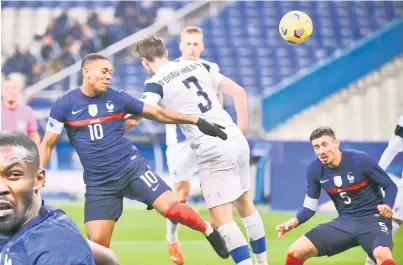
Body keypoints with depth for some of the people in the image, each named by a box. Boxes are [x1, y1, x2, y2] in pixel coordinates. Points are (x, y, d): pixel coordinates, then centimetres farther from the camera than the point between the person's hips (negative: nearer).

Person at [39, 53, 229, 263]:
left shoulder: (117, 98, -1)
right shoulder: (64, 105, -4)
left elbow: (157, 113, 10)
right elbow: (47, 145, 3)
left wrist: (197, 121, 8)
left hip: (132, 168, 0)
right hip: (98, 183, 0)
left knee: (171, 208, -17)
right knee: (97, 244, -6)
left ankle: (208, 230, 11)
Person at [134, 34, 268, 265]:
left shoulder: (157, 83, -6)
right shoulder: (198, 66, 13)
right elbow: (239, 92, 15)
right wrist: (242, 129, 19)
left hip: (213, 150, -7)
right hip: (236, 140, 7)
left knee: (221, 219, -3)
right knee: (246, 206, 21)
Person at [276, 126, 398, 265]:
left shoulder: (360, 160, -15)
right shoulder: (315, 170, -3)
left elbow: (390, 186, -5)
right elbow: (310, 207, 6)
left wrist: (387, 206, -26)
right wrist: (295, 221, -15)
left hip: (372, 218, -5)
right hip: (345, 222, 5)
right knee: (296, 251, -6)